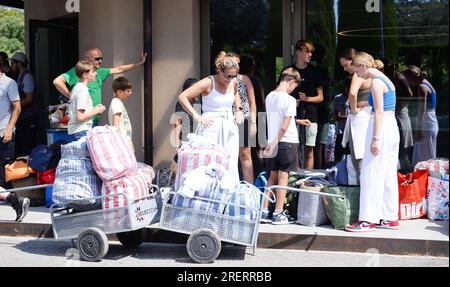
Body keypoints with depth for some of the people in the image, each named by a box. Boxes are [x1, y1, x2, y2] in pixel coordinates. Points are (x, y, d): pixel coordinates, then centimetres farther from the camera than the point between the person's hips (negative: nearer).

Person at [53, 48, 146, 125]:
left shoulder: (99, 72, 15)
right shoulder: (76, 72, -8)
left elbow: (119, 69, 24)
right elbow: (57, 81, -18)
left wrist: (139, 63, 26)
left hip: (95, 119, 8)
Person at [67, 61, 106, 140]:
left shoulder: (77, 87, 15)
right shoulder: (82, 90, -15)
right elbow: (80, 117, -22)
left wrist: (93, 109, 12)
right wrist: (96, 111, -10)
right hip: (81, 131, -10)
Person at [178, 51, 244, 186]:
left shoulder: (233, 82, 8)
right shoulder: (208, 83, -9)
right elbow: (182, 97, -9)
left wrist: (239, 109, 18)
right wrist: (197, 116, -14)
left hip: (230, 129, 5)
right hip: (211, 128, -5)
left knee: (232, 167, 2)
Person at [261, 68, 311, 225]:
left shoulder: (269, 97, 6)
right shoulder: (290, 100, -15)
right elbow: (284, 127, -19)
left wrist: (297, 121, 27)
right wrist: (275, 142, -13)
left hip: (273, 142, 6)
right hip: (287, 142, -6)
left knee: (272, 177, 14)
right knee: (283, 177, 1)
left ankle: (264, 211, 14)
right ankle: (278, 214, 4)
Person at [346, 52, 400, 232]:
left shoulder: (376, 82, -11)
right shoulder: (385, 79, 17)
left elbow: (379, 112, -17)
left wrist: (375, 138, -20)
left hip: (381, 128, -10)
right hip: (393, 128, 10)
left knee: (372, 175, -6)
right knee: (389, 176, 11)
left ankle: (368, 220, -3)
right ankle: (390, 218, 16)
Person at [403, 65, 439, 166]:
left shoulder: (421, 87, -13)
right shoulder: (427, 84, 16)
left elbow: (422, 110, -18)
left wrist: (418, 129, -17)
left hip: (426, 127, -10)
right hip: (431, 124, 10)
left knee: (425, 158, -5)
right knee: (418, 157, 13)